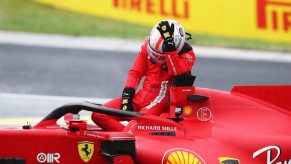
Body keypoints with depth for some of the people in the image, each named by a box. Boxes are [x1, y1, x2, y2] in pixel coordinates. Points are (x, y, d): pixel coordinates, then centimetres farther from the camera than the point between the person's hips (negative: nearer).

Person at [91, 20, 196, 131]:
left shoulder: (187, 55, -6)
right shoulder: (148, 45, 6)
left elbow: (176, 71, -26)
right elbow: (135, 72, 11)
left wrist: (169, 45, -31)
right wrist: (127, 96, -2)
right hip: (142, 95, 6)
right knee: (98, 115, -13)